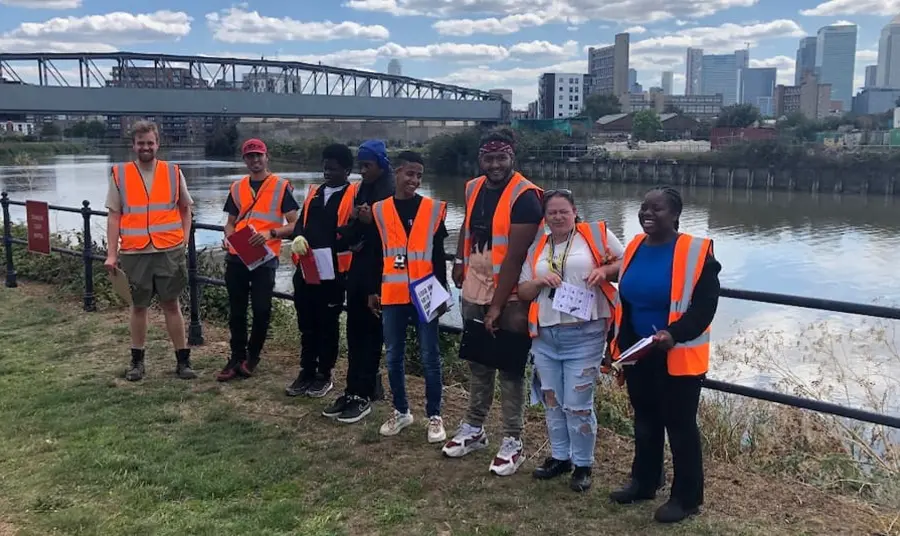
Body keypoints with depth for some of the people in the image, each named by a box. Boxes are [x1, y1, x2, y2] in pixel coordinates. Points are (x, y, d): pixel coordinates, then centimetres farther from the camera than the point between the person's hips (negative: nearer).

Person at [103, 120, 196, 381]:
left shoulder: (174, 172, 3)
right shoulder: (119, 174, 2)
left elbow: (185, 209, 13)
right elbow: (114, 216, 4)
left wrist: (184, 240, 2)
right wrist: (112, 254, -1)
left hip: (170, 251, 0)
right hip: (134, 253, 1)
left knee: (172, 304, 5)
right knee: (138, 306, 11)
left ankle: (183, 360, 13)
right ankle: (137, 360, 23)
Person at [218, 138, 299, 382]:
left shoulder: (281, 186, 1)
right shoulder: (237, 187, 14)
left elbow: (294, 224, -2)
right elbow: (230, 223, 19)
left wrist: (270, 233, -18)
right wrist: (231, 237, -3)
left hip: (265, 258, -4)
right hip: (236, 257, 4)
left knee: (261, 310, -4)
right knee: (236, 310, 7)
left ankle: (252, 356, 17)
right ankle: (237, 357, 19)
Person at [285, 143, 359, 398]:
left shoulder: (355, 194, -5)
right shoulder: (314, 192, 16)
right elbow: (301, 222, 13)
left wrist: (328, 248, -24)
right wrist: (299, 237, -9)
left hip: (334, 271, -6)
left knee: (328, 324, 6)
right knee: (306, 324, 13)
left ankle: (324, 375, 19)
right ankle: (307, 371, 25)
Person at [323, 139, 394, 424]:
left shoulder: (393, 191, -10)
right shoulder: (363, 189, 15)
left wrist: (371, 221, -23)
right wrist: (352, 223, 0)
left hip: (379, 271, -8)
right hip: (359, 268, 8)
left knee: (371, 331, -1)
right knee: (355, 330, 10)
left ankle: (363, 395, 6)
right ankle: (354, 389, 19)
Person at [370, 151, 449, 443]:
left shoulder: (433, 209, 1)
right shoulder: (379, 210, 4)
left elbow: (439, 255, 3)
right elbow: (374, 255, 9)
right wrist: (372, 291, 7)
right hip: (392, 296, 2)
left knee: (430, 357, 3)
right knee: (393, 357, 10)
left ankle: (434, 416, 14)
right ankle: (401, 411, 25)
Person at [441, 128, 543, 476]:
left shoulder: (524, 196, -17)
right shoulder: (473, 188, 5)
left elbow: (515, 256, -19)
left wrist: (497, 306, -18)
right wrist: (460, 260, 12)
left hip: (510, 297, -6)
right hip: (474, 291, 6)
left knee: (510, 368, 3)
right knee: (478, 363, 17)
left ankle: (513, 442, 14)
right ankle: (473, 429, 31)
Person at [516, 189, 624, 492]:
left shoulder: (597, 234, 1)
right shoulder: (536, 248, 12)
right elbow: (523, 291, 12)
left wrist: (604, 271, -14)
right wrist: (540, 281, -8)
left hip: (584, 336, -4)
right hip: (545, 336, 5)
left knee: (577, 404, -1)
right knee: (552, 401, 13)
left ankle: (583, 465, 16)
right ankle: (560, 457, 30)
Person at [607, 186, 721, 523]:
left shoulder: (696, 251, -14)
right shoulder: (634, 247, 5)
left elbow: (705, 305, -17)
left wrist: (674, 334, -30)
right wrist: (619, 343, 13)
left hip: (677, 357, -6)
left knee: (680, 425, 5)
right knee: (645, 420, 19)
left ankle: (686, 497, 20)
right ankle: (643, 483, 35)